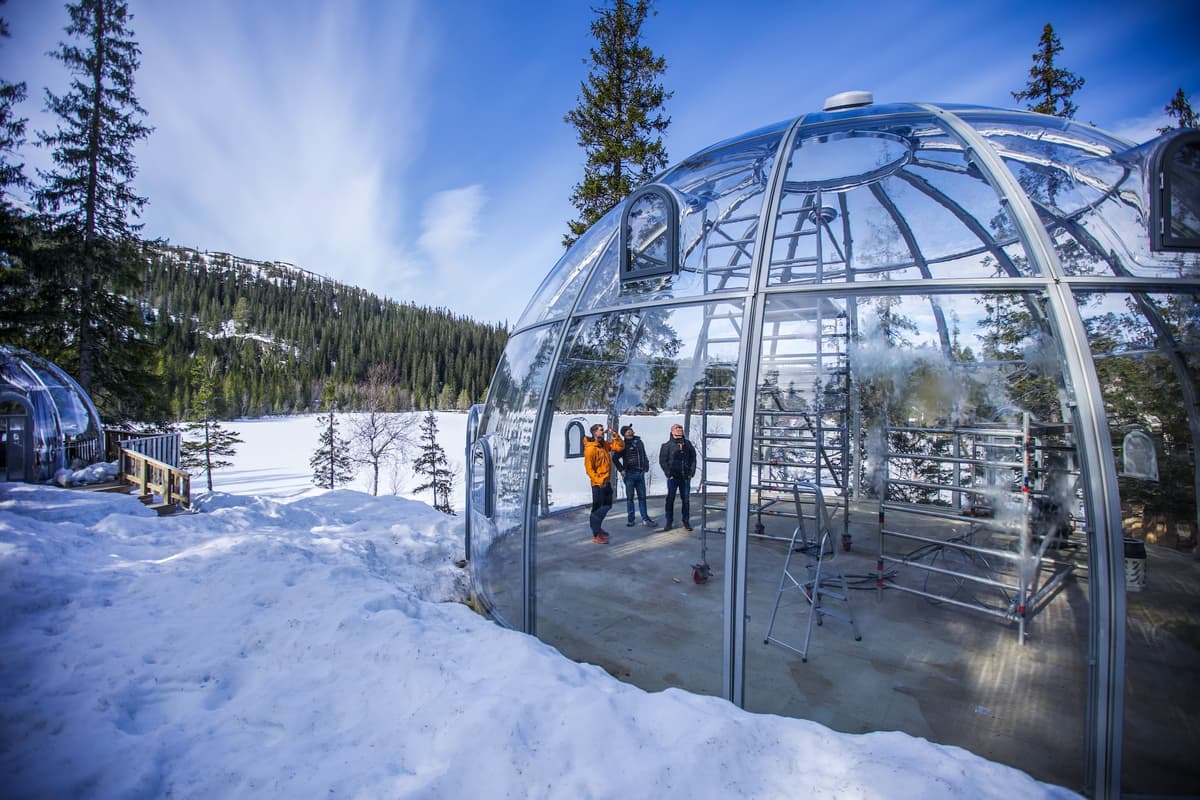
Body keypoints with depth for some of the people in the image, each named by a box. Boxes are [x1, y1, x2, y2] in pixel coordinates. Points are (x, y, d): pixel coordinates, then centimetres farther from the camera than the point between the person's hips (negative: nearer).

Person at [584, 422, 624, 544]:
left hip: (607, 482, 9)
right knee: (598, 508, -3)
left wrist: (614, 435, -4)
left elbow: (620, 446, 7)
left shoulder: (605, 444, 8)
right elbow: (589, 468, -18)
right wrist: (599, 480, -23)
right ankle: (596, 535, 5)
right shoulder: (590, 449, -17)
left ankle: (597, 527, 34)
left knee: (607, 506, 18)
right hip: (598, 483, -9)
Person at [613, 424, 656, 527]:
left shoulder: (639, 442, 11)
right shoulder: (624, 444, -4)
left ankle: (645, 518, 16)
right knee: (630, 497, 4)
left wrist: (646, 466, 8)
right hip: (629, 474, -4)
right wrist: (622, 470, -5)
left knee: (642, 497, 8)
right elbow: (615, 458, -3)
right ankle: (630, 519, 12)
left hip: (640, 473, 4)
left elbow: (644, 455, 20)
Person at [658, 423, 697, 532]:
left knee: (685, 499, 7)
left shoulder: (687, 444, 8)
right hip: (673, 477, -3)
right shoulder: (667, 445, -2)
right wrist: (668, 474, -9)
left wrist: (692, 472, 2)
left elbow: (693, 458, 12)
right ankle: (669, 522, 10)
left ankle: (686, 521, 17)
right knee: (670, 499, 2)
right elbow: (662, 461, -2)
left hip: (685, 477, 3)